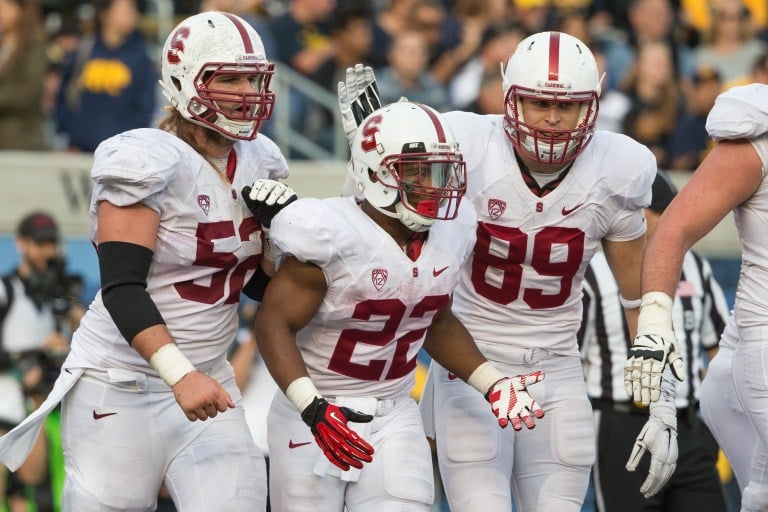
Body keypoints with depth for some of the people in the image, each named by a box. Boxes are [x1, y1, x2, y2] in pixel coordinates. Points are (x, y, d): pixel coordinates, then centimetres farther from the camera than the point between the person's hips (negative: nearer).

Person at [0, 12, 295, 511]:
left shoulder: (257, 164, 6)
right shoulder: (149, 164, -16)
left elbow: (262, 286, 15)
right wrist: (181, 374, -33)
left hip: (206, 379, 6)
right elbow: (122, 289, -23)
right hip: (122, 386, -6)